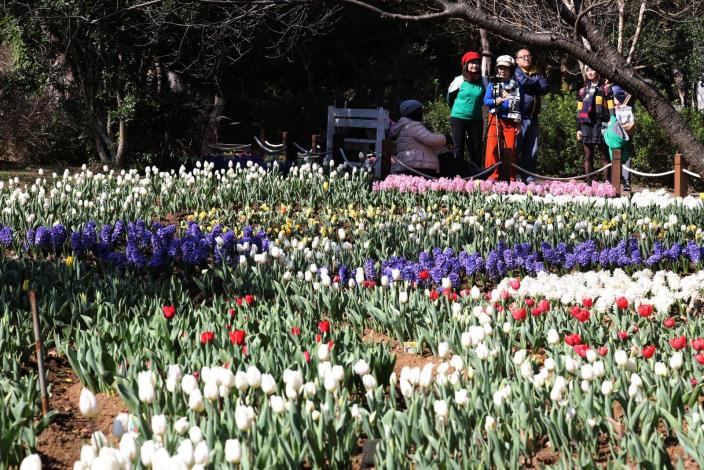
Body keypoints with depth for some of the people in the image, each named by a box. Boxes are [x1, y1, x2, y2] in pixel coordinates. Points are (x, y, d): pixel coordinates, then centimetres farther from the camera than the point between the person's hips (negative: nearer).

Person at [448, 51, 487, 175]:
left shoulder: (483, 81, 1)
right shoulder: (459, 80, -7)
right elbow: (450, 97, 7)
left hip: (476, 119, 3)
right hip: (458, 118, -3)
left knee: (476, 149, 4)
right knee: (458, 148, 0)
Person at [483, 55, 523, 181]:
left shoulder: (517, 85, 7)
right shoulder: (493, 84, 9)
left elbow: (520, 105, 7)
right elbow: (486, 100, 3)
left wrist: (519, 123, 3)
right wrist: (495, 101, -17)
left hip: (510, 121, 0)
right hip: (495, 119, 0)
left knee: (510, 150, 0)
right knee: (492, 148, -10)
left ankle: (511, 179, 8)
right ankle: (492, 177, -8)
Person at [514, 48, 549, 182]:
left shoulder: (537, 74, 19)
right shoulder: (516, 73, 4)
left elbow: (545, 88, 2)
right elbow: (523, 82, -16)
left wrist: (529, 86, -8)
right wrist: (536, 82, 0)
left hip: (533, 117, 6)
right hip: (519, 117, -6)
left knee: (532, 150, 6)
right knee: (516, 148, -7)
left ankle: (529, 178, 10)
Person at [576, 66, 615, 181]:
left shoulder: (606, 89, 6)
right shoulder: (583, 90, 19)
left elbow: (611, 108, 2)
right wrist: (578, 128, 12)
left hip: (601, 124, -4)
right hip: (586, 125, 4)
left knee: (604, 156, -3)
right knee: (588, 157, 3)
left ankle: (607, 182, -4)